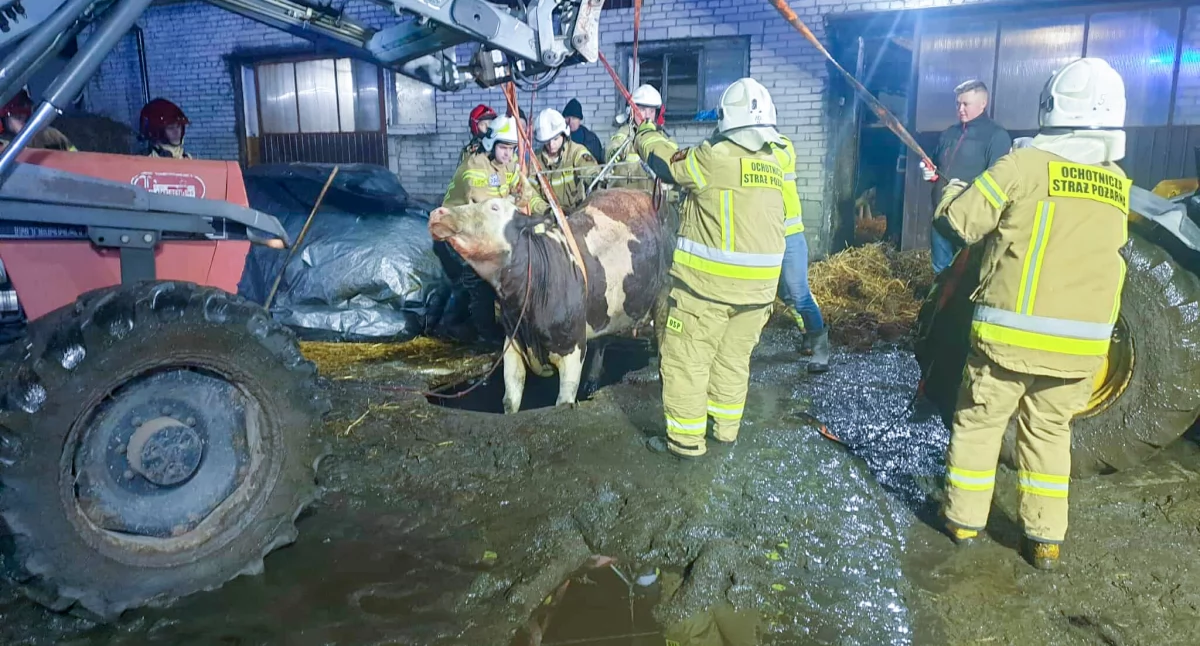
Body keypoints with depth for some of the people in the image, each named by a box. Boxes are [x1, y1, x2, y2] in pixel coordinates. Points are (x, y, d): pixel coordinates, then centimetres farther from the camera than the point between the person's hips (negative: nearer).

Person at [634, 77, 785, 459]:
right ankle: (726, 429, 32)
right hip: (757, 286, 6)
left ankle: (686, 439, 14)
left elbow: (665, 159, 2)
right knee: (733, 359, 19)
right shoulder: (773, 162, 6)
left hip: (707, 283, -6)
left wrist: (646, 134, 22)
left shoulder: (714, 157, -13)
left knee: (686, 360, 6)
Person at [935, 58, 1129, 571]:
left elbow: (958, 222, -6)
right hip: (1079, 343, 5)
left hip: (1009, 333, -4)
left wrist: (954, 190, 16)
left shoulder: (1023, 166, -11)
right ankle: (1045, 538, 22)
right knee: (1049, 433, 17)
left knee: (978, 424, 12)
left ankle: (964, 520, 22)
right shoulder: (1117, 187, 7)